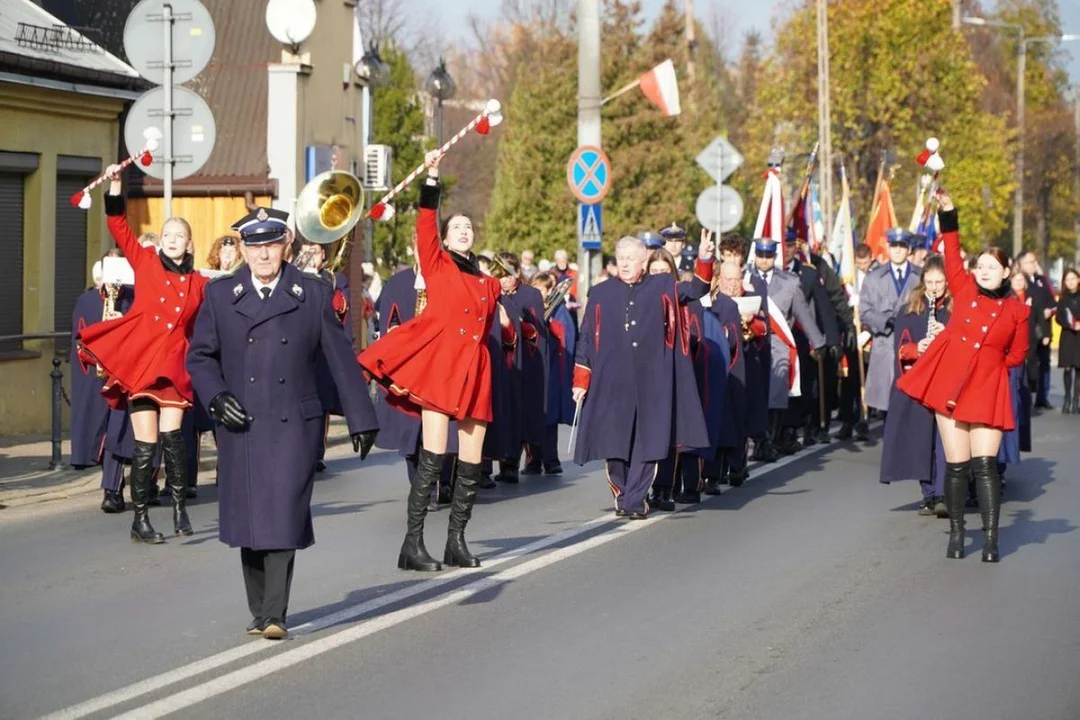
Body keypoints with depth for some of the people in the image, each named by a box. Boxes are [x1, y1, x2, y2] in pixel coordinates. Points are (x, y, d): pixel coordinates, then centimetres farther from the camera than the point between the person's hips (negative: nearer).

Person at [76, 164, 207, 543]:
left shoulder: (200, 283, 10)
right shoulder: (146, 263, 7)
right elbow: (119, 227, 0)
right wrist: (115, 187, -7)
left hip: (174, 365, 1)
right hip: (138, 359, -1)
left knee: (172, 437, -12)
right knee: (145, 446, -2)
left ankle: (179, 508, 3)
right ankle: (140, 519, 7)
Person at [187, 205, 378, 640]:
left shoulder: (314, 294, 4)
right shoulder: (220, 295, 7)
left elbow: (340, 358, 6)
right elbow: (199, 355, 11)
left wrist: (361, 418, 6)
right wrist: (216, 397, -7)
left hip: (294, 425, -2)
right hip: (240, 426, 2)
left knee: (284, 519, -10)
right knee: (249, 522, 6)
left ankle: (275, 615, -7)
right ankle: (258, 612, 19)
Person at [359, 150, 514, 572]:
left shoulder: (488, 283, 20)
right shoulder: (437, 265, 9)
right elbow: (425, 224, -5)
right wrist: (431, 176, -11)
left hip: (475, 371, 5)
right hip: (438, 363, -5)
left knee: (471, 464, 3)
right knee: (433, 457, -13)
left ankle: (456, 543, 13)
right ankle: (412, 544, -12)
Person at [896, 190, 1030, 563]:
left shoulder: (1017, 310, 5)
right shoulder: (964, 289, 10)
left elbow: (1017, 355, 13)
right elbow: (952, 256, 8)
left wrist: (988, 363, 7)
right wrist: (948, 215, 4)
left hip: (988, 390, -1)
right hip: (949, 382, 1)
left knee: (985, 464, -8)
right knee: (956, 464, 2)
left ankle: (990, 539, -6)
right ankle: (956, 533, 13)